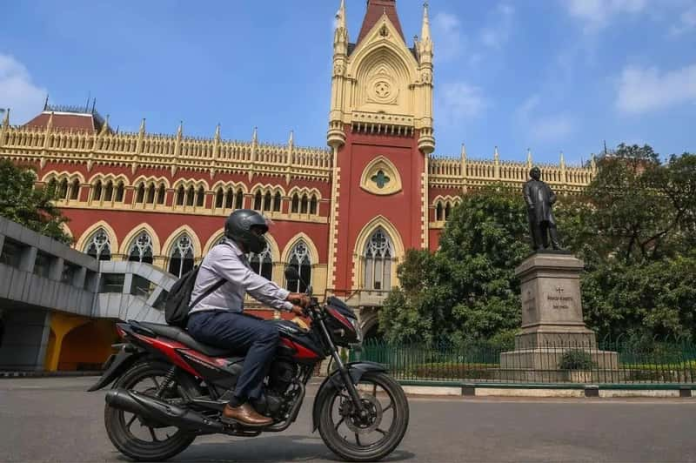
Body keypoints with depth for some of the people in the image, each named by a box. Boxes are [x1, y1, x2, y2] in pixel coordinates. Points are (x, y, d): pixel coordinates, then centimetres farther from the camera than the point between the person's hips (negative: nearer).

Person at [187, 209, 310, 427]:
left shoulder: (240, 259, 22)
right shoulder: (222, 252, -10)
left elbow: (259, 290, 18)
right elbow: (250, 281, -25)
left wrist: (289, 306, 6)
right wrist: (287, 295, -29)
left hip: (223, 317, 10)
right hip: (208, 319, -10)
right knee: (268, 333, -27)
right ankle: (237, 404, -26)